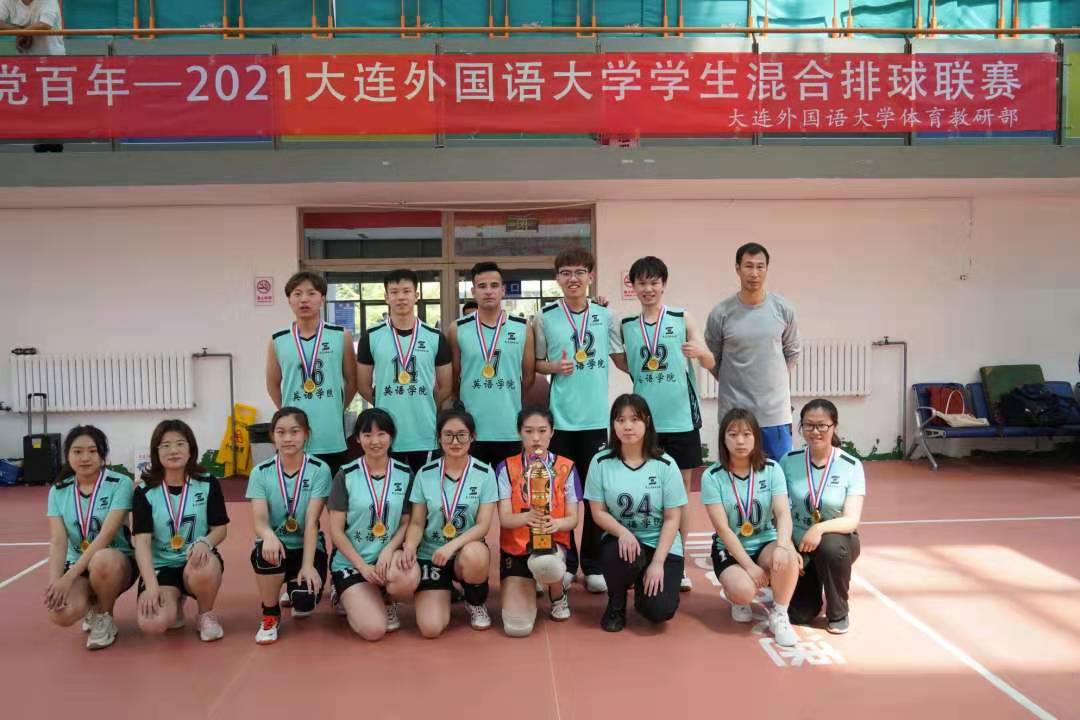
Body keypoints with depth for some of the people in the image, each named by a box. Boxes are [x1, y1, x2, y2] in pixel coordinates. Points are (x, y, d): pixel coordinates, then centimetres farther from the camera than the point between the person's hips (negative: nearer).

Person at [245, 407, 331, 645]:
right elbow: (259, 518, -16)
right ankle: (270, 615, -7)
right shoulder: (260, 472, -5)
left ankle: (295, 592, 18)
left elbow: (311, 521, -16)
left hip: (308, 547, -1)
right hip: (276, 545, 1)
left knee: (305, 602, -25)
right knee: (265, 551, -35)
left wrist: (307, 565, -25)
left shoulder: (319, 470, -10)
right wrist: (269, 536, -40)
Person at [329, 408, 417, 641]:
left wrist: (388, 550, -15)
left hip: (388, 555, 2)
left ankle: (389, 601, 4)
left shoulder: (405, 475, 1)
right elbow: (336, 530, -5)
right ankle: (348, 598, 18)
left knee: (409, 579, -34)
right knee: (374, 630, -18)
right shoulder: (346, 476, -5)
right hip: (351, 562, -1)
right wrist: (362, 565, -13)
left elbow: (407, 522, 3)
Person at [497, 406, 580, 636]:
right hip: (515, 547, 1)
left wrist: (556, 523, -27)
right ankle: (532, 581, 21)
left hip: (552, 542, -1)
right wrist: (527, 517, -34)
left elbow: (573, 519, -3)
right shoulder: (507, 468, -4)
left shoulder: (566, 468, -2)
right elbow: (504, 519, -10)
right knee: (517, 627, -16)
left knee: (544, 564, -40)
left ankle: (558, 595, 0)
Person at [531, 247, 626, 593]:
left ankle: (594, 565, 20)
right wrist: (554, 366, -14)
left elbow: (622, 359, 10)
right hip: (559, 418, -1)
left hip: (596, 418, 1)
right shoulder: (545, 318, 0)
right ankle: (563, 563, 21)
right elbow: (535, 364, 5)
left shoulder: (605, 316, 3)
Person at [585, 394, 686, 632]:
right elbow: (598, 512, -4)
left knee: (659, 610, -19)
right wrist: (623, 532, -24)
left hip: (662, 545, 0)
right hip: (620, 539, 0)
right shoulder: (601, 462, -6)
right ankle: (616, 604, -1)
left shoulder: (665, 464, -8)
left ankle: (644, 583, 20)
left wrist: (657, 562, -15)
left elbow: (672, 518, -6)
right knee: (621, 554, -36)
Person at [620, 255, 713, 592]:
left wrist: (701, 352, -27)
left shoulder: (682, 319, -1)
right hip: (643, 419, 2)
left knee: (681, 488, 7)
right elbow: (624, 365, 9)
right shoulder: (626, 325, 5)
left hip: (681, 417, -1)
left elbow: (711, 364, -3)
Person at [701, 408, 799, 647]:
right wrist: (749, 566, -21)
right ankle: (738, 598, 10)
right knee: (744, 590, -31)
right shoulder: (712, 476, -11)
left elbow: (783, 513, -16)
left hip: (766, 544, 2)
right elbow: (722, 528, -14)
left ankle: (779, 615, -8)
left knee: (787, 555, -34)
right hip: (729, 550, -1)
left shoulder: (771, 469, -5)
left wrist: (782, 546, -36)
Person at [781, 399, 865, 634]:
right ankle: (812, 584, 28)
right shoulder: (789, 461, -8)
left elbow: (852, 520, -19)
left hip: (837, 541, -1)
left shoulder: (851, 466, -12)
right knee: (800, 615, -10)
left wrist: (820, 528, -37)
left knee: (830, 547, -37)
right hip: (798, 544, 1)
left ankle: (838, 613, -8)